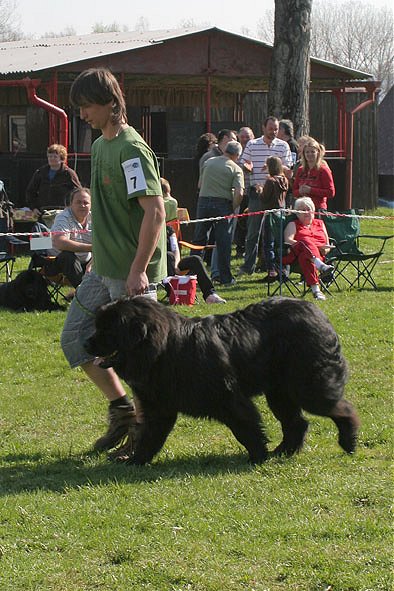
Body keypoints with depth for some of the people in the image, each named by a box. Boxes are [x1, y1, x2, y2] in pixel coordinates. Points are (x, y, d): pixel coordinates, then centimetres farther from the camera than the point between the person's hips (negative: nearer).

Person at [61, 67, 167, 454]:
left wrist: (139, 269, -26)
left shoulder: (131, 150, -17)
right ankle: (121, 409, 21)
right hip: (103, 269, 10)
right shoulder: (100, 146, 12)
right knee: (75, 339, 11)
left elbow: (155, 211, -22)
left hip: (131, 274, -10)